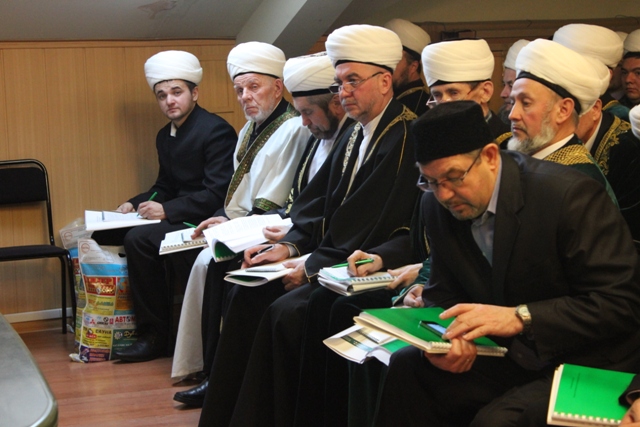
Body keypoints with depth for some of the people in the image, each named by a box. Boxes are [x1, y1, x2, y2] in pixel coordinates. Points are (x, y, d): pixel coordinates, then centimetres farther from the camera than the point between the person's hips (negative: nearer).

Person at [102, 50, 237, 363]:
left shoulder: (216, 131, -14)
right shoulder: (165, 136, 14)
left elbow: (218, 193, -21)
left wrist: (167, 209, -22)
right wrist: (135, 204, 3)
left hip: (206, 220, -10)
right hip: (177, 218, 10)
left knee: (140, 239, -27)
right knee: (104, 234, -1)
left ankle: (155, 335, -14)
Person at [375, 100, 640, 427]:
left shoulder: (568, 194, -20)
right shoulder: (436, 203, -1)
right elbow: (443, 293, 9)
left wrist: (520, 317, -29)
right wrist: (442, 340, -15)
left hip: (583, 364, -6)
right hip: (509, 356, 6)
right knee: (404, 369, -12)